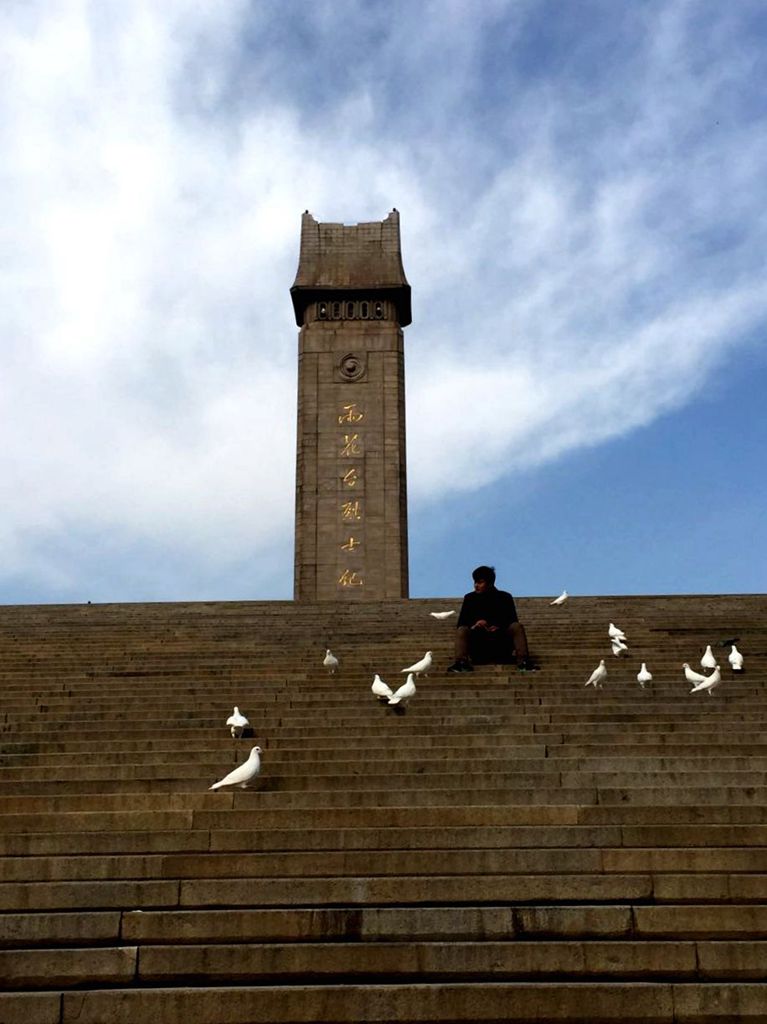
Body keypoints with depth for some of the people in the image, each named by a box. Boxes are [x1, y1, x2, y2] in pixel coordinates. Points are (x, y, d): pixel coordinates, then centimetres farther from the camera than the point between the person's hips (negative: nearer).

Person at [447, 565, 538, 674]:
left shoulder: (504, 597, 3)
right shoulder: (470, 598, 3)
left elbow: (513, 621, -1)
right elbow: (460, 624, -2)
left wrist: (500, 628, -21)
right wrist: (474, 625, -23)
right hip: (477, 646, 0)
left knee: (517, 626, -22)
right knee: (462, 630, -26)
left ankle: (523, 661, -36)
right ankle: (461, 662, -48)